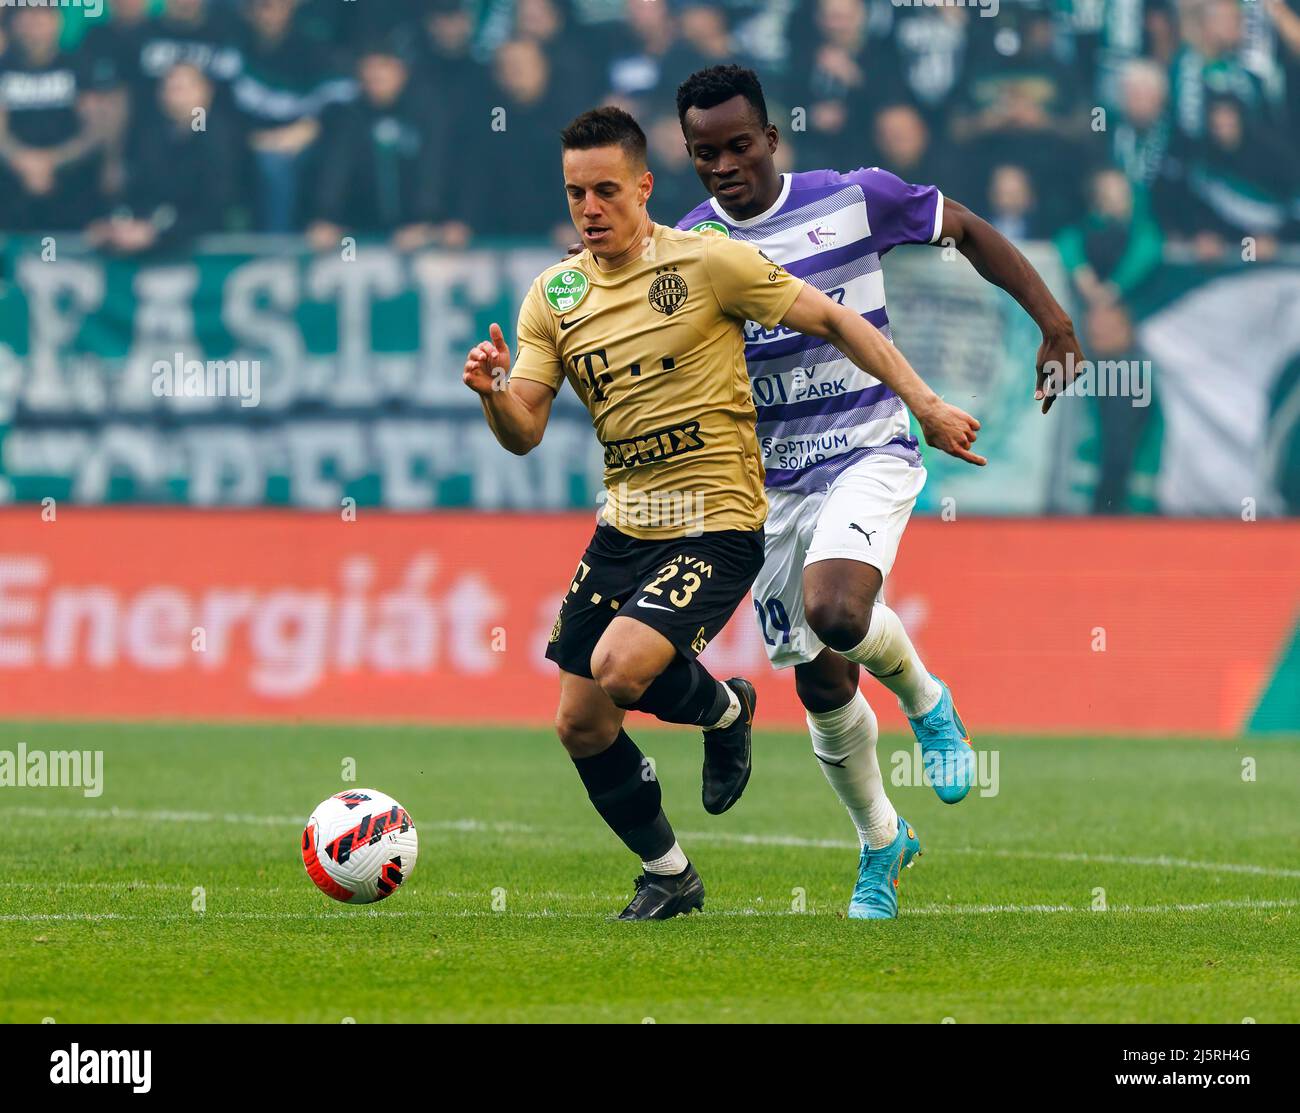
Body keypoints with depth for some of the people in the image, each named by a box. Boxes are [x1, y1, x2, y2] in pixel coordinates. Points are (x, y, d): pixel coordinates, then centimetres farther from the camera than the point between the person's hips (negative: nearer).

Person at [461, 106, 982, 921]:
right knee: (580, 724, 3)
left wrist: (926, 406, -3)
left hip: (716, 524, -6)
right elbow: (525, 434, 2)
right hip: (624, 526, 6)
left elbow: (832, 320, -2)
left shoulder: (707, 263, -10)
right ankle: (668, 875, 24)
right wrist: (494, 393, -21)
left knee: (621, 668, -27)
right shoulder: (554, 296, 5)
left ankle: (724, 709, 8)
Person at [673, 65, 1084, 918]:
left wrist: (1054, 321, 2)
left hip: (870, 454, -3)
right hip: (774, 484, 3)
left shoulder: (854, 200, -7)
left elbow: (968, 230, 7)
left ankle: (926, 701, 2)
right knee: (820, 686, 7)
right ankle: (881, 843, 32)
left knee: (834, 613, -31)